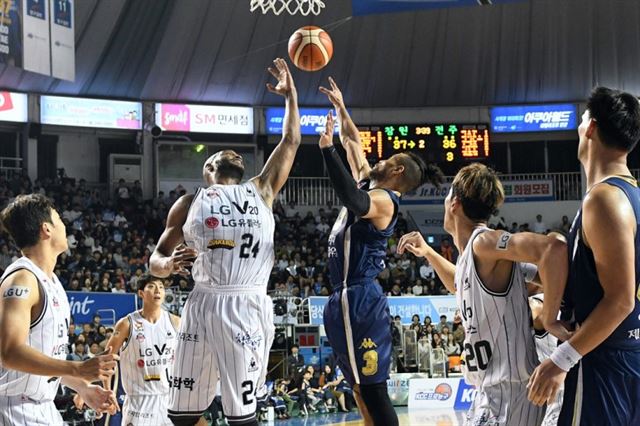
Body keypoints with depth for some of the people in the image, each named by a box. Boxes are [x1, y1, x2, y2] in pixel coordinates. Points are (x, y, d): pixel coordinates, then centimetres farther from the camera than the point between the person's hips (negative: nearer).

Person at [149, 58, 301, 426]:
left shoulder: (261, 191, 17)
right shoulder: (191, 203, 14)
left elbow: (291, 143, 18)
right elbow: (155, 260, 12)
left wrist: (291, 95, 16)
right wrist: (170, 264, -9)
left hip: (249, 307, 0)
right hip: (204, 305, 1)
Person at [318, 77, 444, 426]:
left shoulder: (383, 199, -13)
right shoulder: (370, 188, 15)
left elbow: (354, 201, -37)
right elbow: (354, 144, 28)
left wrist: (327, 149, -36)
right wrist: (339, 107, 28)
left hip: (358, 300, -10)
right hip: (350, 299, 10)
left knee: (372, 390, -10)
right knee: (362, 388, 13)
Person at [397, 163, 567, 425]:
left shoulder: (484, 242, -16)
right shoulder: (470, 253, 12)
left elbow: (553, 248, -32)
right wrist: (427, 253, 31)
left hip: (509, 390, -10)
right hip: (490, 391, 10)